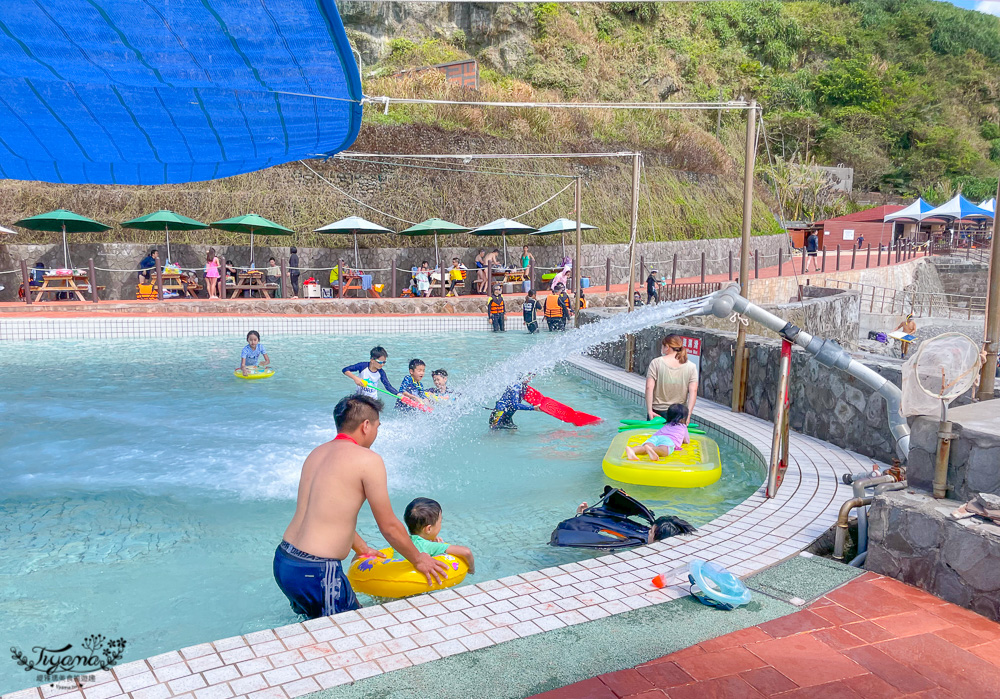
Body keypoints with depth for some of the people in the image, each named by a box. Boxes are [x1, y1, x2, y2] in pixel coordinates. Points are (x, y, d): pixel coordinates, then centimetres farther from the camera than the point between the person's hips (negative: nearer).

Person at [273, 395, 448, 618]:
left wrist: (362, 548, 37)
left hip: (282, 560, 9)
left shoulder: (317, 453, 12)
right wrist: (418, 560, 11)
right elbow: (389, 526, -6)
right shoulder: (368, 460, -12)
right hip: (316, 573, -9)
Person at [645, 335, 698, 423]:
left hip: (657, 412, -2)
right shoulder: (691, 366, 1)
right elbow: (693, 391, -8)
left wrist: (649, 410, -12)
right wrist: (688, 414, -10)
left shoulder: (656, 363, -4)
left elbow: (649, 388, -12)